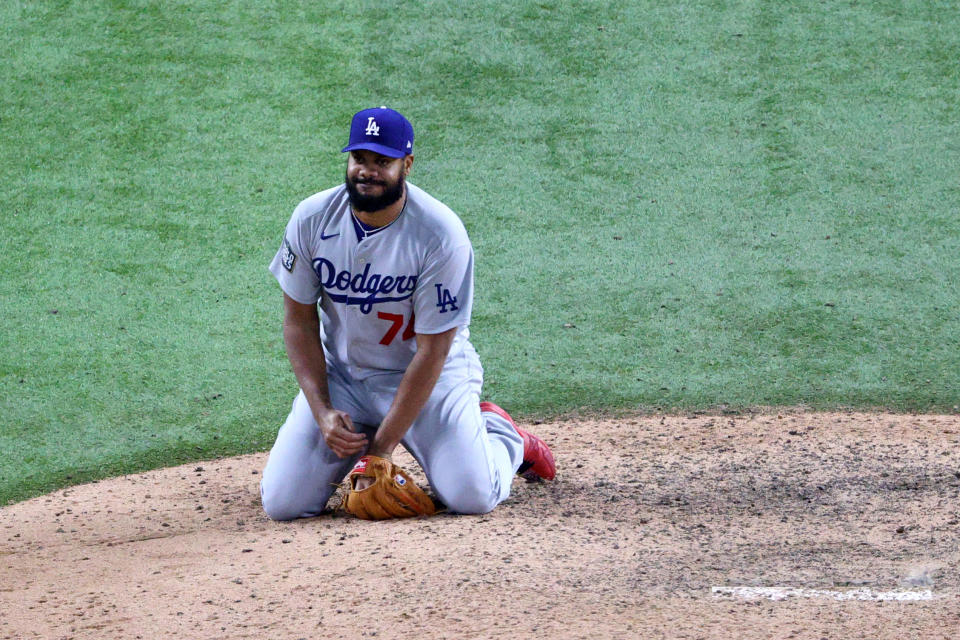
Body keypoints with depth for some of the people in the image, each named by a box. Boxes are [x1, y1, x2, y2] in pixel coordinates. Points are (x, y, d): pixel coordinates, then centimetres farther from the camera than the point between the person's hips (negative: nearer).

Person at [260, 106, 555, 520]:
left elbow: (432, 351, -20)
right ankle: (350, 446, 21)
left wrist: (382, 445, -21)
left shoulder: (441, 235, -23)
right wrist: (321, 411, -13)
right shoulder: (312, 220, -12)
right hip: (341, 375, 3)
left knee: (471, 497, -22)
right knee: (283, 503, -12)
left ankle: (501, 435, 14)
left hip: (430, 375, -3)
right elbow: (299, 320, -1)